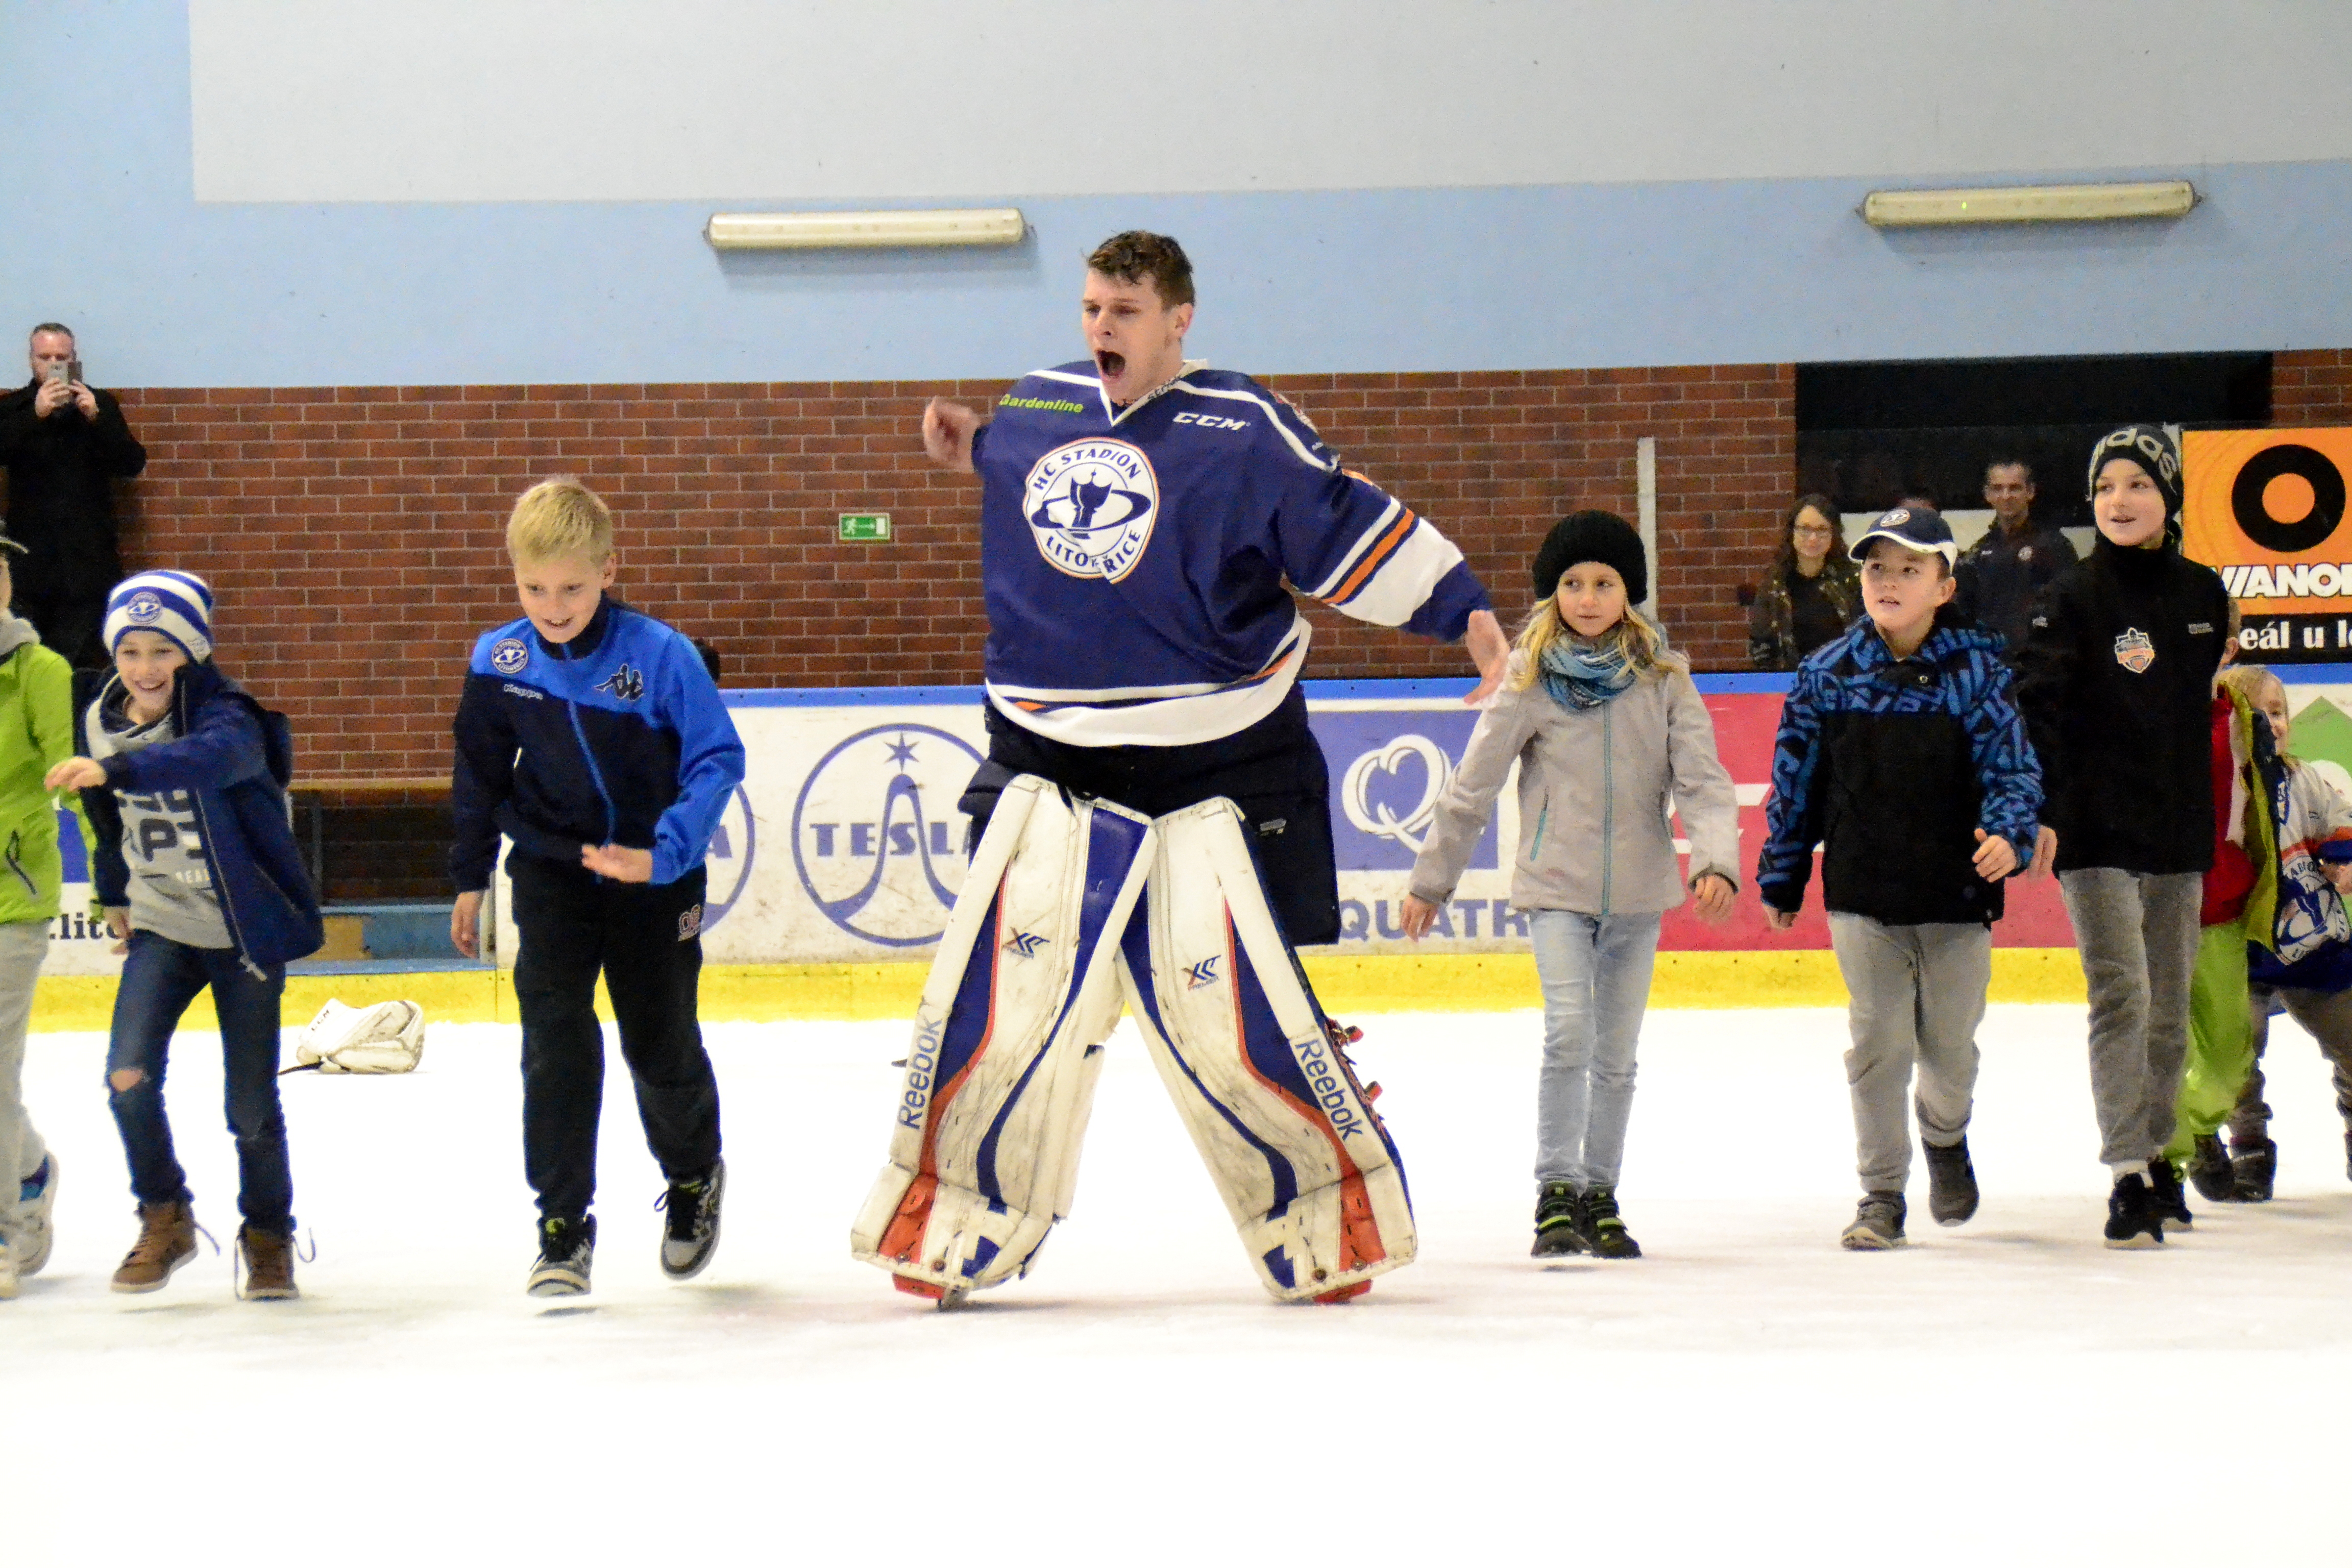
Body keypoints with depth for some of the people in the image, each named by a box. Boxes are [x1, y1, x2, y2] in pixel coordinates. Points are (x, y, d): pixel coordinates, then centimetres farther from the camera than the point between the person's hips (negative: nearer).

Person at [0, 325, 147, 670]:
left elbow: (133, 464, 3)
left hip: (88, 559, 0)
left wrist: (96, 418, -11)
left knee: (87, 663, -7)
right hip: (32, 561, 0)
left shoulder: (101, 405, 11)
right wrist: (36, 415, -18)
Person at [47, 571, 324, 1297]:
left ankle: (268, 1236, 24)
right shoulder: (102, 721, 0)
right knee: (128, 1074, -13)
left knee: (252, 1101, 1)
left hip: (245, 929, -4)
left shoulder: (227, 720, -20)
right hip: (161, 925, 4)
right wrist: (114, 894, 26)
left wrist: (114, 770, -58)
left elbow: (209, 758, -45)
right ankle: (165, 1218, 9)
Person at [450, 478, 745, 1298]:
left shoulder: (660, 654, -19)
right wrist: (470, 877, 14)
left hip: (654, 878, -1)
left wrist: (664, 853, -27)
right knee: (556, 1046, -10)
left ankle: (695, 1175, 40)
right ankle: (562, 1227, -2)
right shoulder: (498, 663, -8)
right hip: (552, 876, 2)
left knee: (663, 1046, 10)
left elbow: (717, 760, -14)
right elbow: (480, 771, 7)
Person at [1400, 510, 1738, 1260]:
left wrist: (1717, 859, -21)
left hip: (1637, 890, 2)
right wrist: (1432, 881, 6)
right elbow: (1472, 787, 3)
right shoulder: (1531, 681, -2)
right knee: (1569, 1034, -18)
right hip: (1556, 887, -2)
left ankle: (1599, 1196, 22)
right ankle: (1556, 1195, -11)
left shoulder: (1664, 679, 2)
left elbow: (1701, 777, -4)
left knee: (1617, 1055, 9)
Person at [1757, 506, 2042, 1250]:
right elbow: (1797, 780, 7)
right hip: (1862, 894, 0)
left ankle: (1945, 1137, 44)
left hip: (1957, 892, 0)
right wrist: (1781, 878, 12)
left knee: (1950, 1048, 11)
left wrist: (2009, 834, -26)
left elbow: (2013, 765, -6)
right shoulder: (1828, 674, -1)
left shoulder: (1976, 671, -5)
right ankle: (1882, 1194, 12)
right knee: (1878, 1043, -2)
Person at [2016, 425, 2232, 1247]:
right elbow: (2034, 709, -11)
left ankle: (2157, 1156, 27)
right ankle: (2128, 1177, -16)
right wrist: (2035, 812, -22)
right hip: (2096, 831, -5)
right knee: (2122, 994, -14)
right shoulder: (2072, 600, -5)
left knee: (2170, 1009, 12)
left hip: (2179, 834, 5)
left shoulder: (2203, 594, 8)